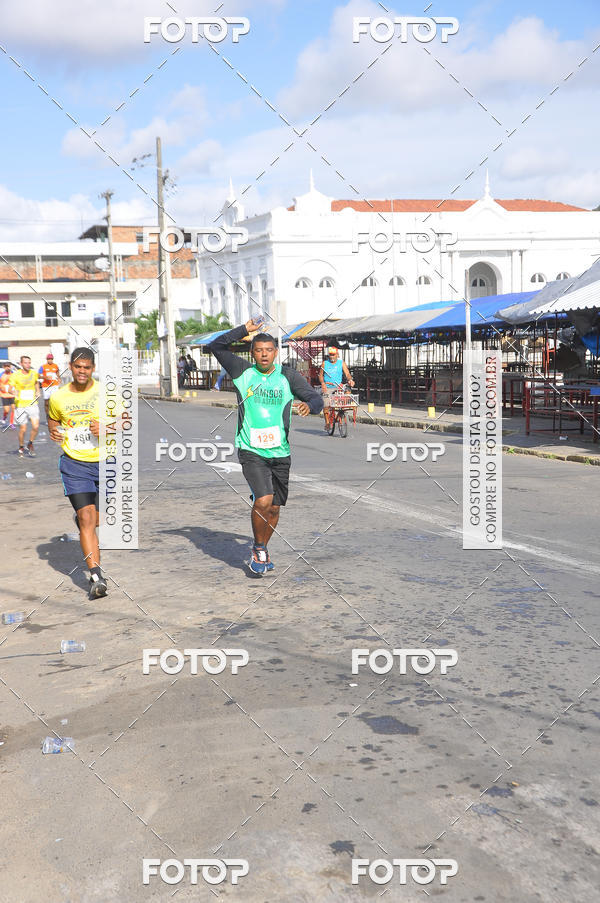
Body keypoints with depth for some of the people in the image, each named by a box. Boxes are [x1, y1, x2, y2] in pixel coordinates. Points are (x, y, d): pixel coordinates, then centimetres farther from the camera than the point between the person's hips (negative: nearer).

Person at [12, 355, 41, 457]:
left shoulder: (34, 373, 4)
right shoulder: (16, 375, -7)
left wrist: (37, 391, 9)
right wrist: (14, 392, -29)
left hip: (32, 404, 2)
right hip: (20, 405, -2)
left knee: (36, 426, -11)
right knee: (23, 429, 2)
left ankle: (30, 444, 16)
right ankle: (21, 448, 26)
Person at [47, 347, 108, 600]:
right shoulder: (58, 397, 1)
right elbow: (53, 421, 20)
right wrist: (53, 432, -3)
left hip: (104, 462, 1)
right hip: (74, 464, -1)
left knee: (96, 519, 12)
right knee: (87, 518, -14)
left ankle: (80, 517, 51)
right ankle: (96, 576, -16)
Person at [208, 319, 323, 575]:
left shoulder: (288, 376, 3)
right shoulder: (242, 371, 2)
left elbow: (316, 398, 0)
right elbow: (216, 346, -1)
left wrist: (309, 405, -23)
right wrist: (245, 329, -7)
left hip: (280, 453, 3)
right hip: (251, 451, -3)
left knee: (274, 508, 9)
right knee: (263, 501, -20)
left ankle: (261, 550, 33)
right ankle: (258, 549, 4)